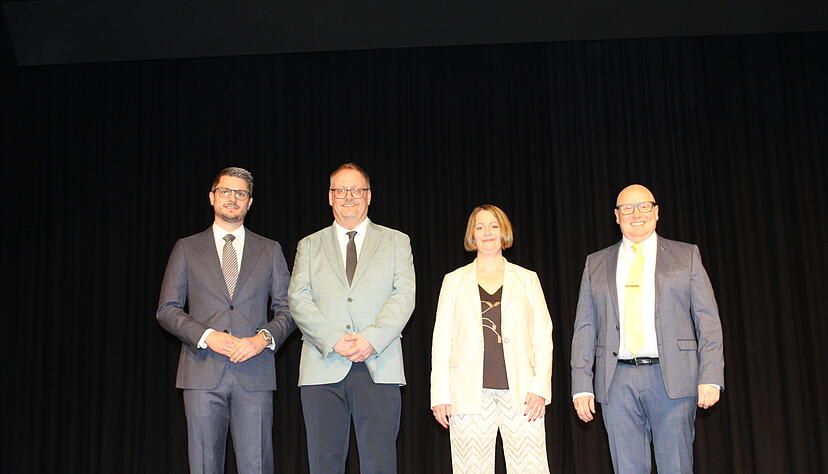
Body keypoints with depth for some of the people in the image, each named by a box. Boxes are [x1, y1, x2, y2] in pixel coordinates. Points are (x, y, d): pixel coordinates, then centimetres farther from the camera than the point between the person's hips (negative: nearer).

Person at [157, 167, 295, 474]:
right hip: (202, 373, 0)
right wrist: (206, 336, -10)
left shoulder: (270, 250, 13)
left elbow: (287, 309, 11)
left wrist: (264, 338, -9)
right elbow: (167, 310, 6)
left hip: (254, 373, 0)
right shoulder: (187, 248, 11)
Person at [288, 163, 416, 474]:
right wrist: (334, 340, -11)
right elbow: (298, 299, 5)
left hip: (378, 365, -1)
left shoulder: (396, 241, 15)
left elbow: (404, 296, 3)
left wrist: (372, 338, -13)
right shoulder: (309, 246, 17)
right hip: (323, 367, 1)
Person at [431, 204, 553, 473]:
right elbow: (441, 339, 10)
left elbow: (543, 337, 10)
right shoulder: (455, 280, 13)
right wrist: (440, 395, 1)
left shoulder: (527, 279, 14)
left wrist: (541, 387, -2)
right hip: (470, 394, 0)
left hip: (520, 391, 0)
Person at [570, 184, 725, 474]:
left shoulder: (687, 256, 10)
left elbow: (708, 320, 5)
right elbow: (584, 328, 11)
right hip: (617, 382, 2)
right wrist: (582, 386, 2)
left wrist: (710, 377, -6)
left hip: (672, 379, -1)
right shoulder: (596, 264, 15)